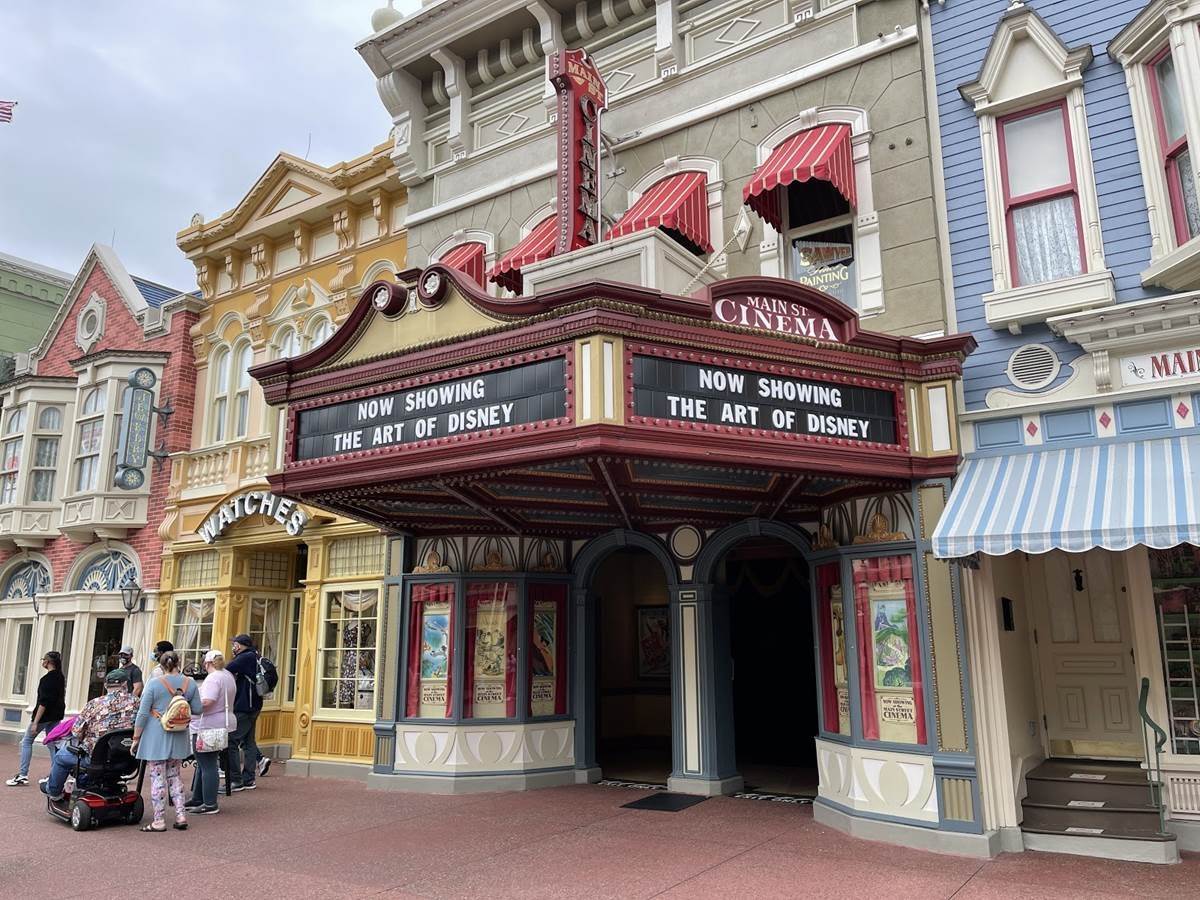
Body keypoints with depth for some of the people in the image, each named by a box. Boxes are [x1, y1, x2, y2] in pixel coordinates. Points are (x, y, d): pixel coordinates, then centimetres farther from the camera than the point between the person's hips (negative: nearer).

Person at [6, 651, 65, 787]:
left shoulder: (47, 679, -17)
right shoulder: (60, 677, 8)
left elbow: (43, 702, -21)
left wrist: (35, 722, -20)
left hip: (45, 715, -8)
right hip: (56, 716, 8)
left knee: (26, 741, 6)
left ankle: (23, 775, 4)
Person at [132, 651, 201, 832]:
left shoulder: (154, 684, -11)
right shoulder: (189, 683, -1)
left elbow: (143, 714, -9)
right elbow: (198, 710, 3)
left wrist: (136, 738, 0)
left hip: (156, 736, -4)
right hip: (178, 737, 4)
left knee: (158, 778, 5)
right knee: (174, 775, 18)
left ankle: (159, 821, 10)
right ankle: (181, 815, 14)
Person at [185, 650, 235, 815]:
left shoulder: (213, 678, -18)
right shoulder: (229, 676, 13)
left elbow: (206, 701, -30)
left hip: (208, 727, -10)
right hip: (223, 725, 10)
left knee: (207, 766, -3)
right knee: (204, 764, 19)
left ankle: (210, 805, 2)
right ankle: (197, 799, 27)